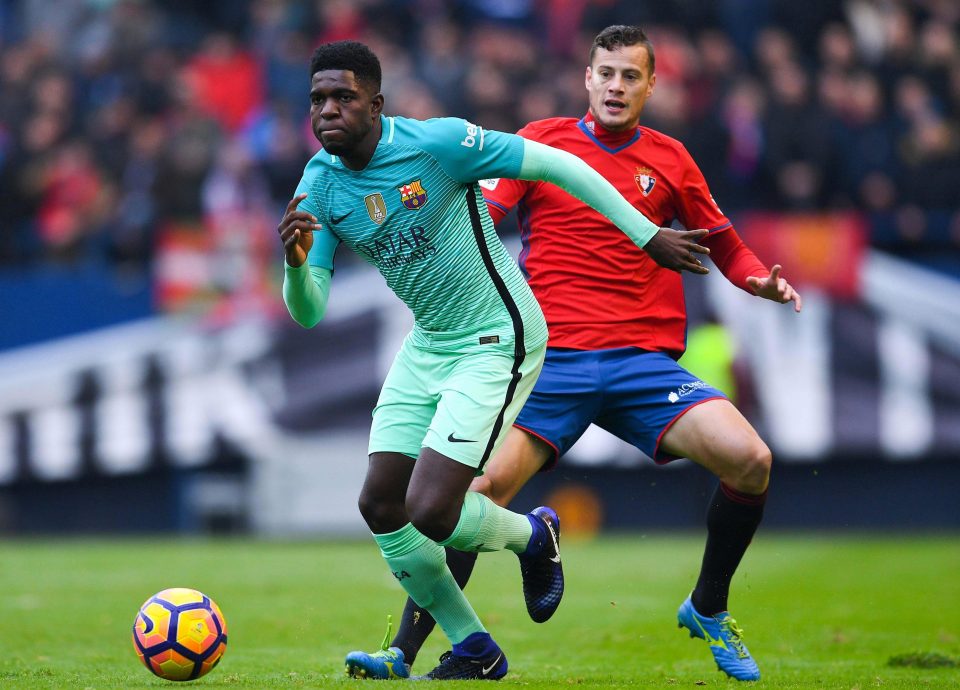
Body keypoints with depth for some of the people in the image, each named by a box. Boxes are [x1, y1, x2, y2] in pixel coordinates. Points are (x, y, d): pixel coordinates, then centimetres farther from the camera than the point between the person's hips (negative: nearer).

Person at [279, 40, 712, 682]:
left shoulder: (439, 142, -21)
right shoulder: (318, 185, -4)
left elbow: (558, 165, -13)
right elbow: (308, 313, -4)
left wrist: (648, 236, -8)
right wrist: (295, 263, -27)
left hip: (498, 341, -7)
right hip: (428, 344, 7)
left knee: (429, 510, -17)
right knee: (380, 505, 2)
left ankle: (532, 536, 18)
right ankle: (474, 650, 19)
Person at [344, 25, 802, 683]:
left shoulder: (669, 159, 12)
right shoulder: (541, 141, 6)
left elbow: (723, 242, 21)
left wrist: (759, 279, 1)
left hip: (645, 359, 2)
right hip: (553, 359, -2)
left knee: (749, 459, -18)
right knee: (480, 490, -19)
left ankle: (708, 611, 7)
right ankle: (403, 652, -10)